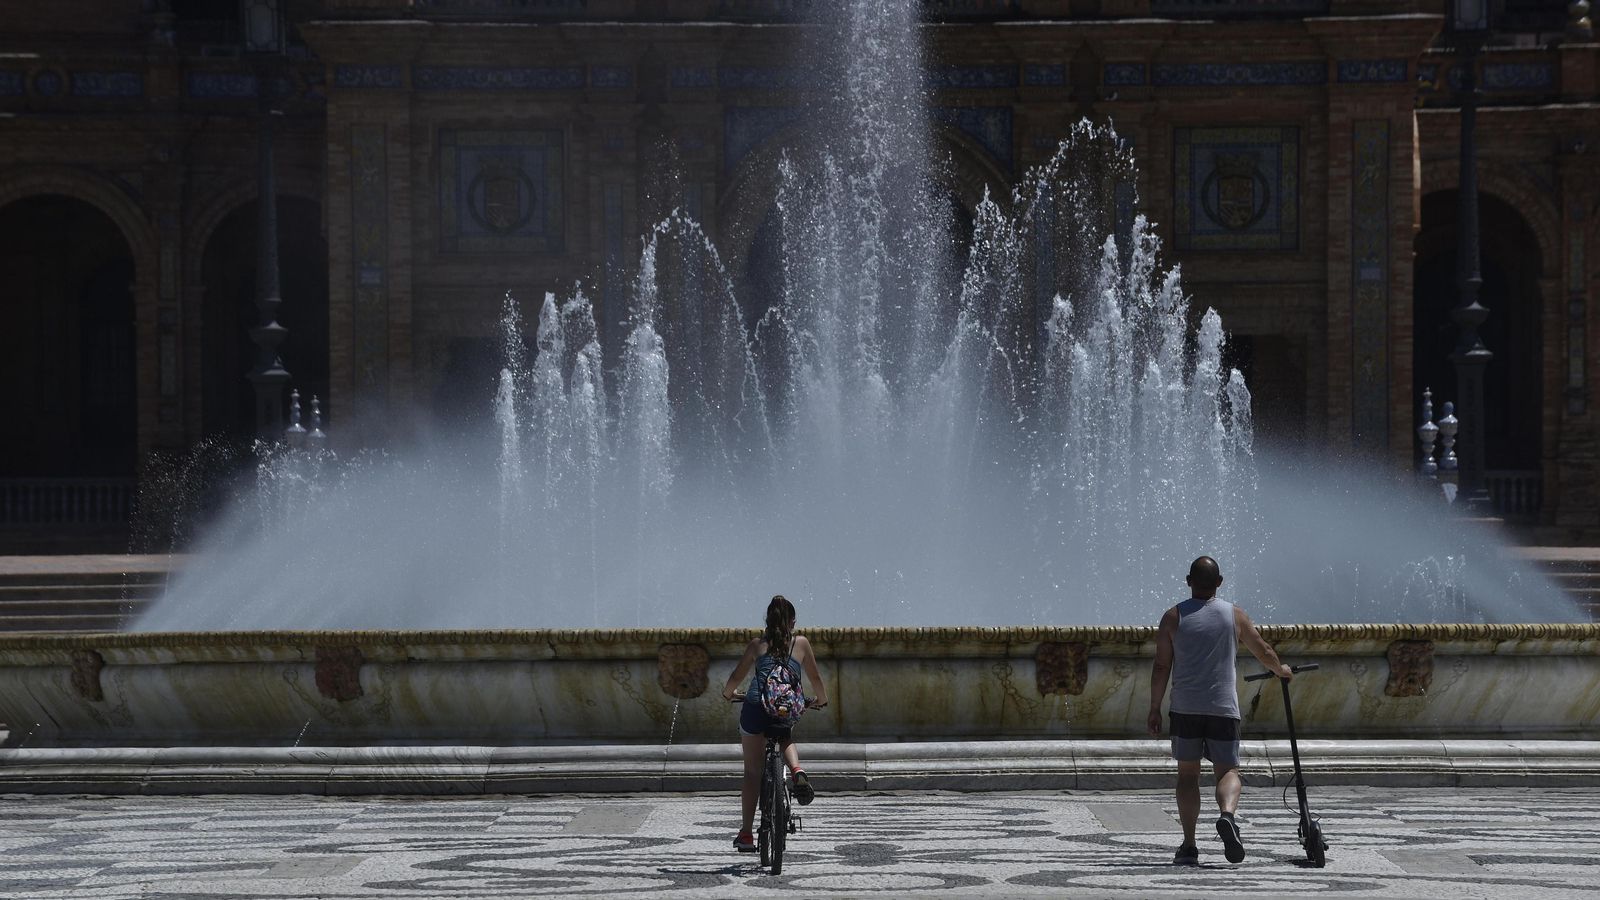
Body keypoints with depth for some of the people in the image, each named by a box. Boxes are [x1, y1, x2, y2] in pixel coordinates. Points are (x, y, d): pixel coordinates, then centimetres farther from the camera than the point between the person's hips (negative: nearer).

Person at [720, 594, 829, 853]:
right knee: (785, 739, 36)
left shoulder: (758, 644, 12)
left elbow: (737, 676, 13)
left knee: (752, 771, 9)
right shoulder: (800, 644, 13)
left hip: (755, 708, -1)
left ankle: (746, 832, 9)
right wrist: (821, 700, 39)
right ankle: (796, 770, 2)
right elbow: (815, 678, 19)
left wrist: (728, 693, 35)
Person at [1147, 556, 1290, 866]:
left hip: (1185, 709, 0)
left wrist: (1155, 709, 6)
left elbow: (1161, 668, -1)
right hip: (1223, 709, 0)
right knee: (1228, 771, 5)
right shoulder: (1234, 615, 5)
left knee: (1187, 774, 9)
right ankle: (1227, 814, -26)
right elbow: (1263, 651, 16)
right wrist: (1281, 670, 36)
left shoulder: (1173, 617, 2)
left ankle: (1189, 845, 4)